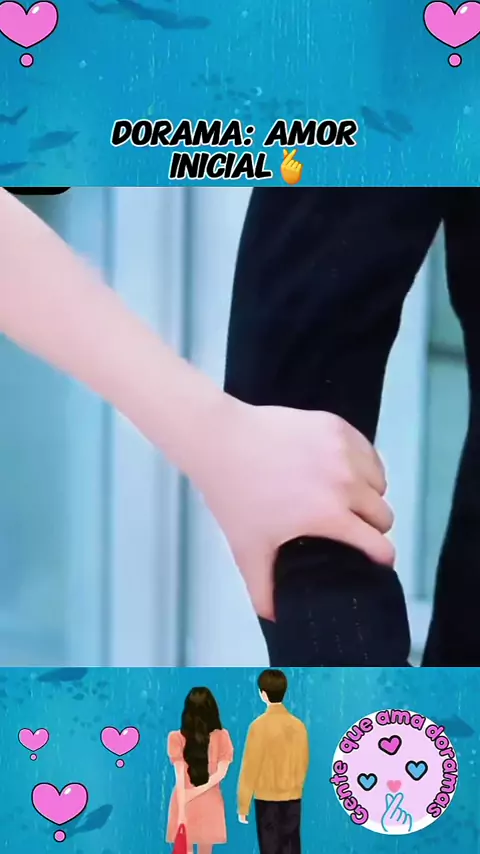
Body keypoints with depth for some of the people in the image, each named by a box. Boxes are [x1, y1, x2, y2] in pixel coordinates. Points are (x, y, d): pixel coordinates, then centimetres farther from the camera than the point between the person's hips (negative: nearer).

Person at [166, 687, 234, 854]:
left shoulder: (177, 738, -10)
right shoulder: (221, 736, -5)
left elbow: (180, 777, -13)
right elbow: (221, 772, -11)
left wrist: (182, 810, -14)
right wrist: (200, 790, -11)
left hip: (185, 802, -1)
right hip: (210, 802, 1)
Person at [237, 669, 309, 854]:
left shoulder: (260, 725, -14)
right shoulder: (299, 725, 0)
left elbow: (250, 767, -11)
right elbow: (303, 764, 9)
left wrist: (243, 805, -4)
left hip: (267, 799, -4)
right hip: (293, 798, 4)